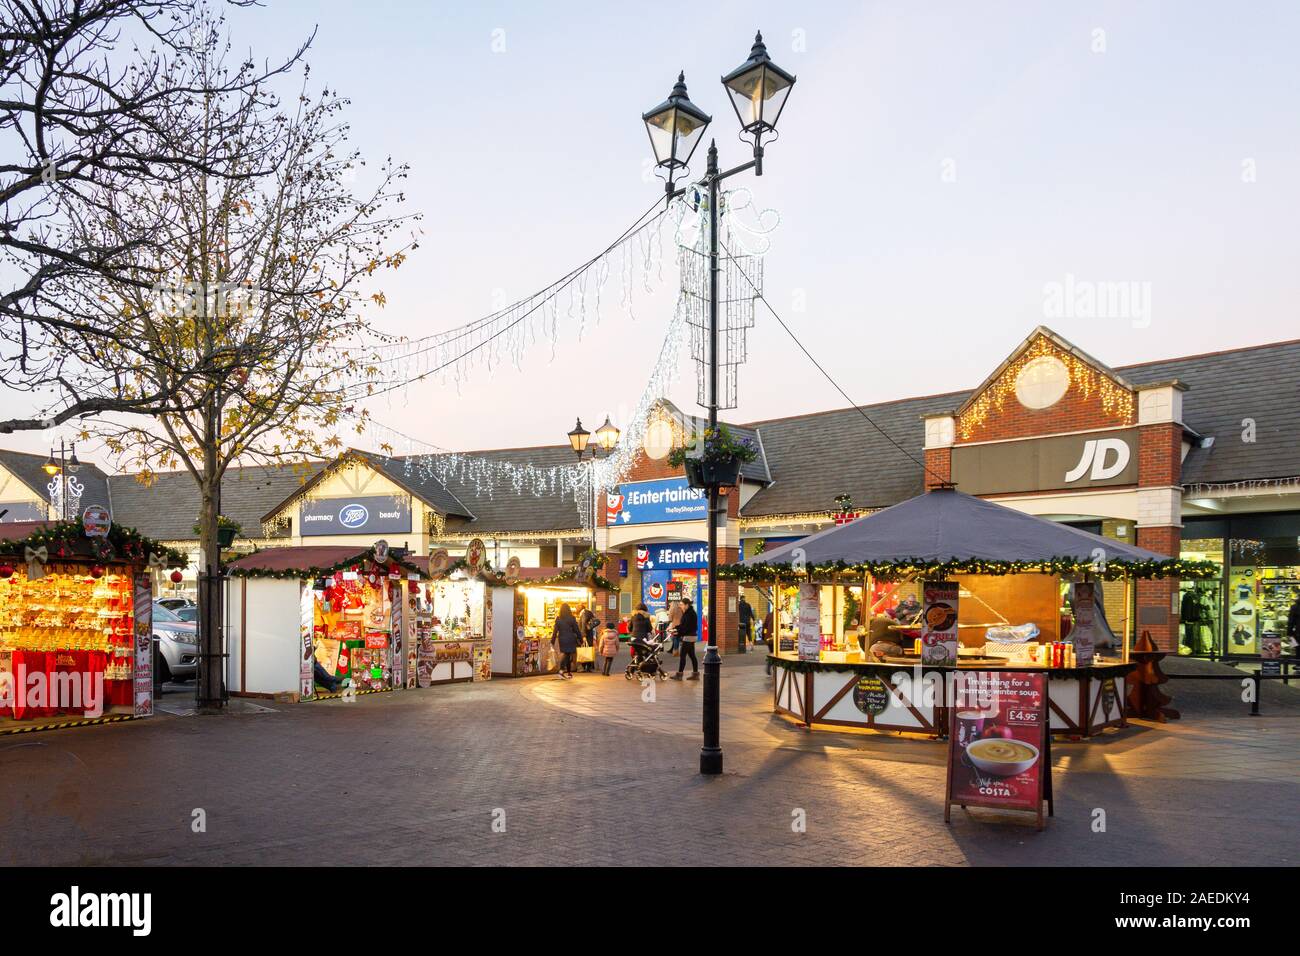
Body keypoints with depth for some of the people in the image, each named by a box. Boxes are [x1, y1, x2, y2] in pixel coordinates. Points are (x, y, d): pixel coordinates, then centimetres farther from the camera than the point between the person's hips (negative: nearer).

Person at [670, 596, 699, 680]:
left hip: (688, 637, -10)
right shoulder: (689, 613, 15)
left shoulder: (690, 614, -16)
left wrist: (678, 633, -18)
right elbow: (683, 625, 17)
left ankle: (679, 674, -6)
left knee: (683, 655, -7)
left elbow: (686, 627, -21)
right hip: (691, 636, 10)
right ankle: (695, 674, 14)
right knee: (692, 655, 12)